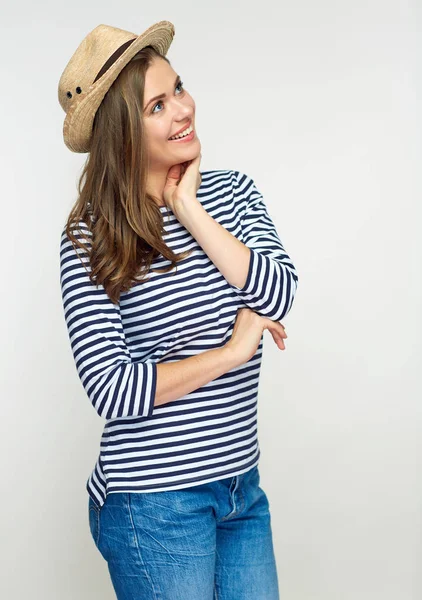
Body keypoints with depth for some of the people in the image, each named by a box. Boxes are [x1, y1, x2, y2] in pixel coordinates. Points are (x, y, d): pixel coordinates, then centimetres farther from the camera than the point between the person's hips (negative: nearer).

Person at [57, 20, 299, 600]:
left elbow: (278, 296, -12)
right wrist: (233, 351, -12)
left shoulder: (232, 191, 4)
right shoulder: (90, 239, -11)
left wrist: (189, 208, -14)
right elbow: (110, 389, -18)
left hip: (242, 487, 5)